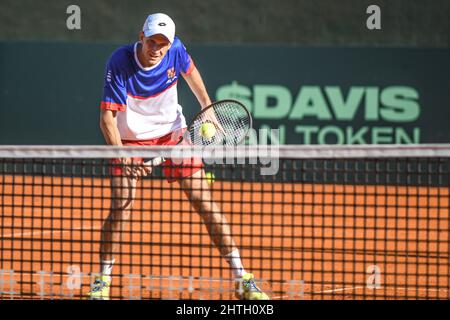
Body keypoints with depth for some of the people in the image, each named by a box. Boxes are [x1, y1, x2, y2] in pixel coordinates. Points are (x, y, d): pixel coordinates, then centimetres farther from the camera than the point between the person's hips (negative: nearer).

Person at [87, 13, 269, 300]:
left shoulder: (176, 50, -17)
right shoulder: (120, 63, -27)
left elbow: (189, 70, 10)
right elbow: (107, 116, -30)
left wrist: (207, 105, 8)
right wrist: (122, 156, -43)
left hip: (173, 134, 2)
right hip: (131, 139, -2)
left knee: (206, 202, -4)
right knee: (121, 208, -17)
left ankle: (241, 279, 0)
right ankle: (103, 279, 4)